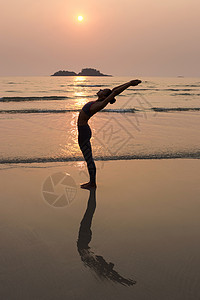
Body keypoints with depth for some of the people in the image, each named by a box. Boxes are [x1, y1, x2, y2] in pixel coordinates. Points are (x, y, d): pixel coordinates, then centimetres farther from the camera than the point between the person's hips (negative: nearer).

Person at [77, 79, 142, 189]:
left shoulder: (100, 105, -20)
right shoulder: (98, 102, 2)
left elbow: (115, 91, -22)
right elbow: (114, 90, 6)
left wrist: (130, 84, -18)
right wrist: (129, 83, 7)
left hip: (84, 132, -9)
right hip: (83, 130, 9)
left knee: (88, 158, 0)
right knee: (88, 158, 15)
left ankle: (92, 184, 10)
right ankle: (92, 182, 24)